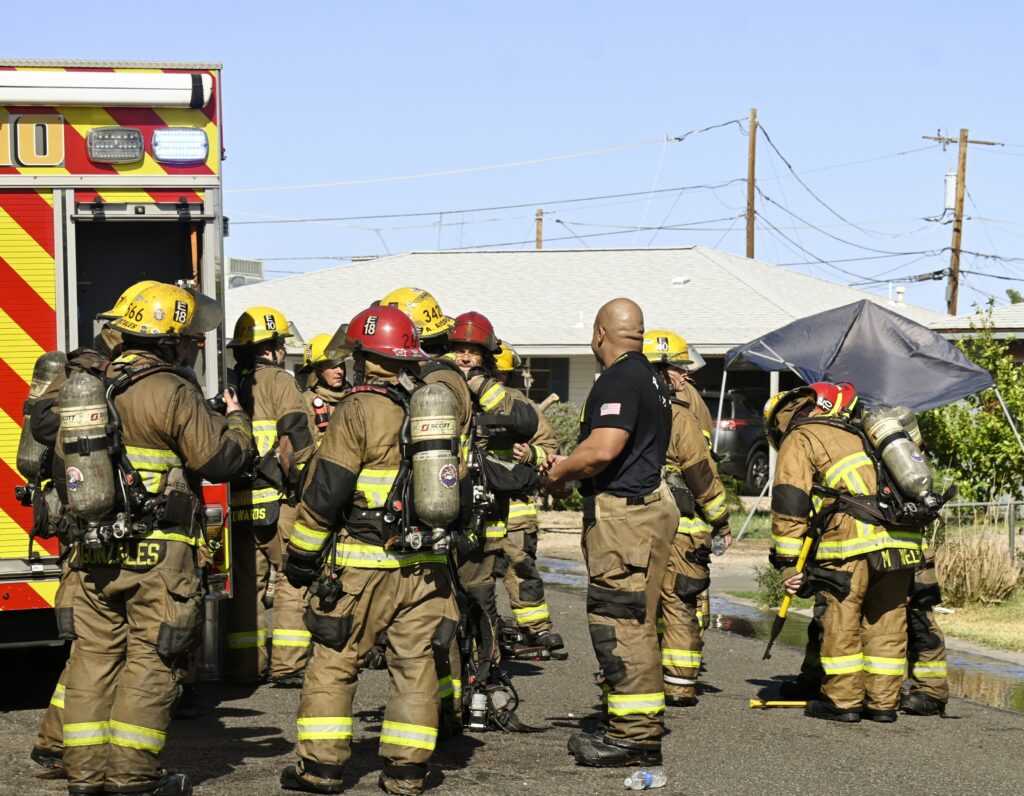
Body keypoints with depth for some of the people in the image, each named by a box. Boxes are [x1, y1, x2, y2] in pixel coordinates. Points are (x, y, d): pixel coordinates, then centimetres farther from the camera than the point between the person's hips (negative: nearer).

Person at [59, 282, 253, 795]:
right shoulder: (172, 393, -12)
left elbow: (63, 461, 20)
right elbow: (221, 458, -11)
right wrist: (236, 420, 9)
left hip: (91, 550, 7)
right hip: (156, 551, -6)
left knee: (95, 656, 10)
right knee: (150, 659, 0)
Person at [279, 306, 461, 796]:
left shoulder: (359, 410, -10)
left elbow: (325, 491, -11)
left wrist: (302, 554, -2)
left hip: (364, 562, -5)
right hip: (428, 562, 5)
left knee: (334, 660, 4)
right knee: (415, 663, 9)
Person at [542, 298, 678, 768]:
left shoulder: (619, 380, -14)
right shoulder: (649, 378, 18)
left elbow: (603, 449, -25)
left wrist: (560, 473, -8)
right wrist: (571, 464, 23)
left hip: (622, 512, -11)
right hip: (646, 503, 11)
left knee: (618, 624, -8)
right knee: (630, 624, 14)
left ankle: (635, 737, -8)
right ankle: (635, 728, 20)